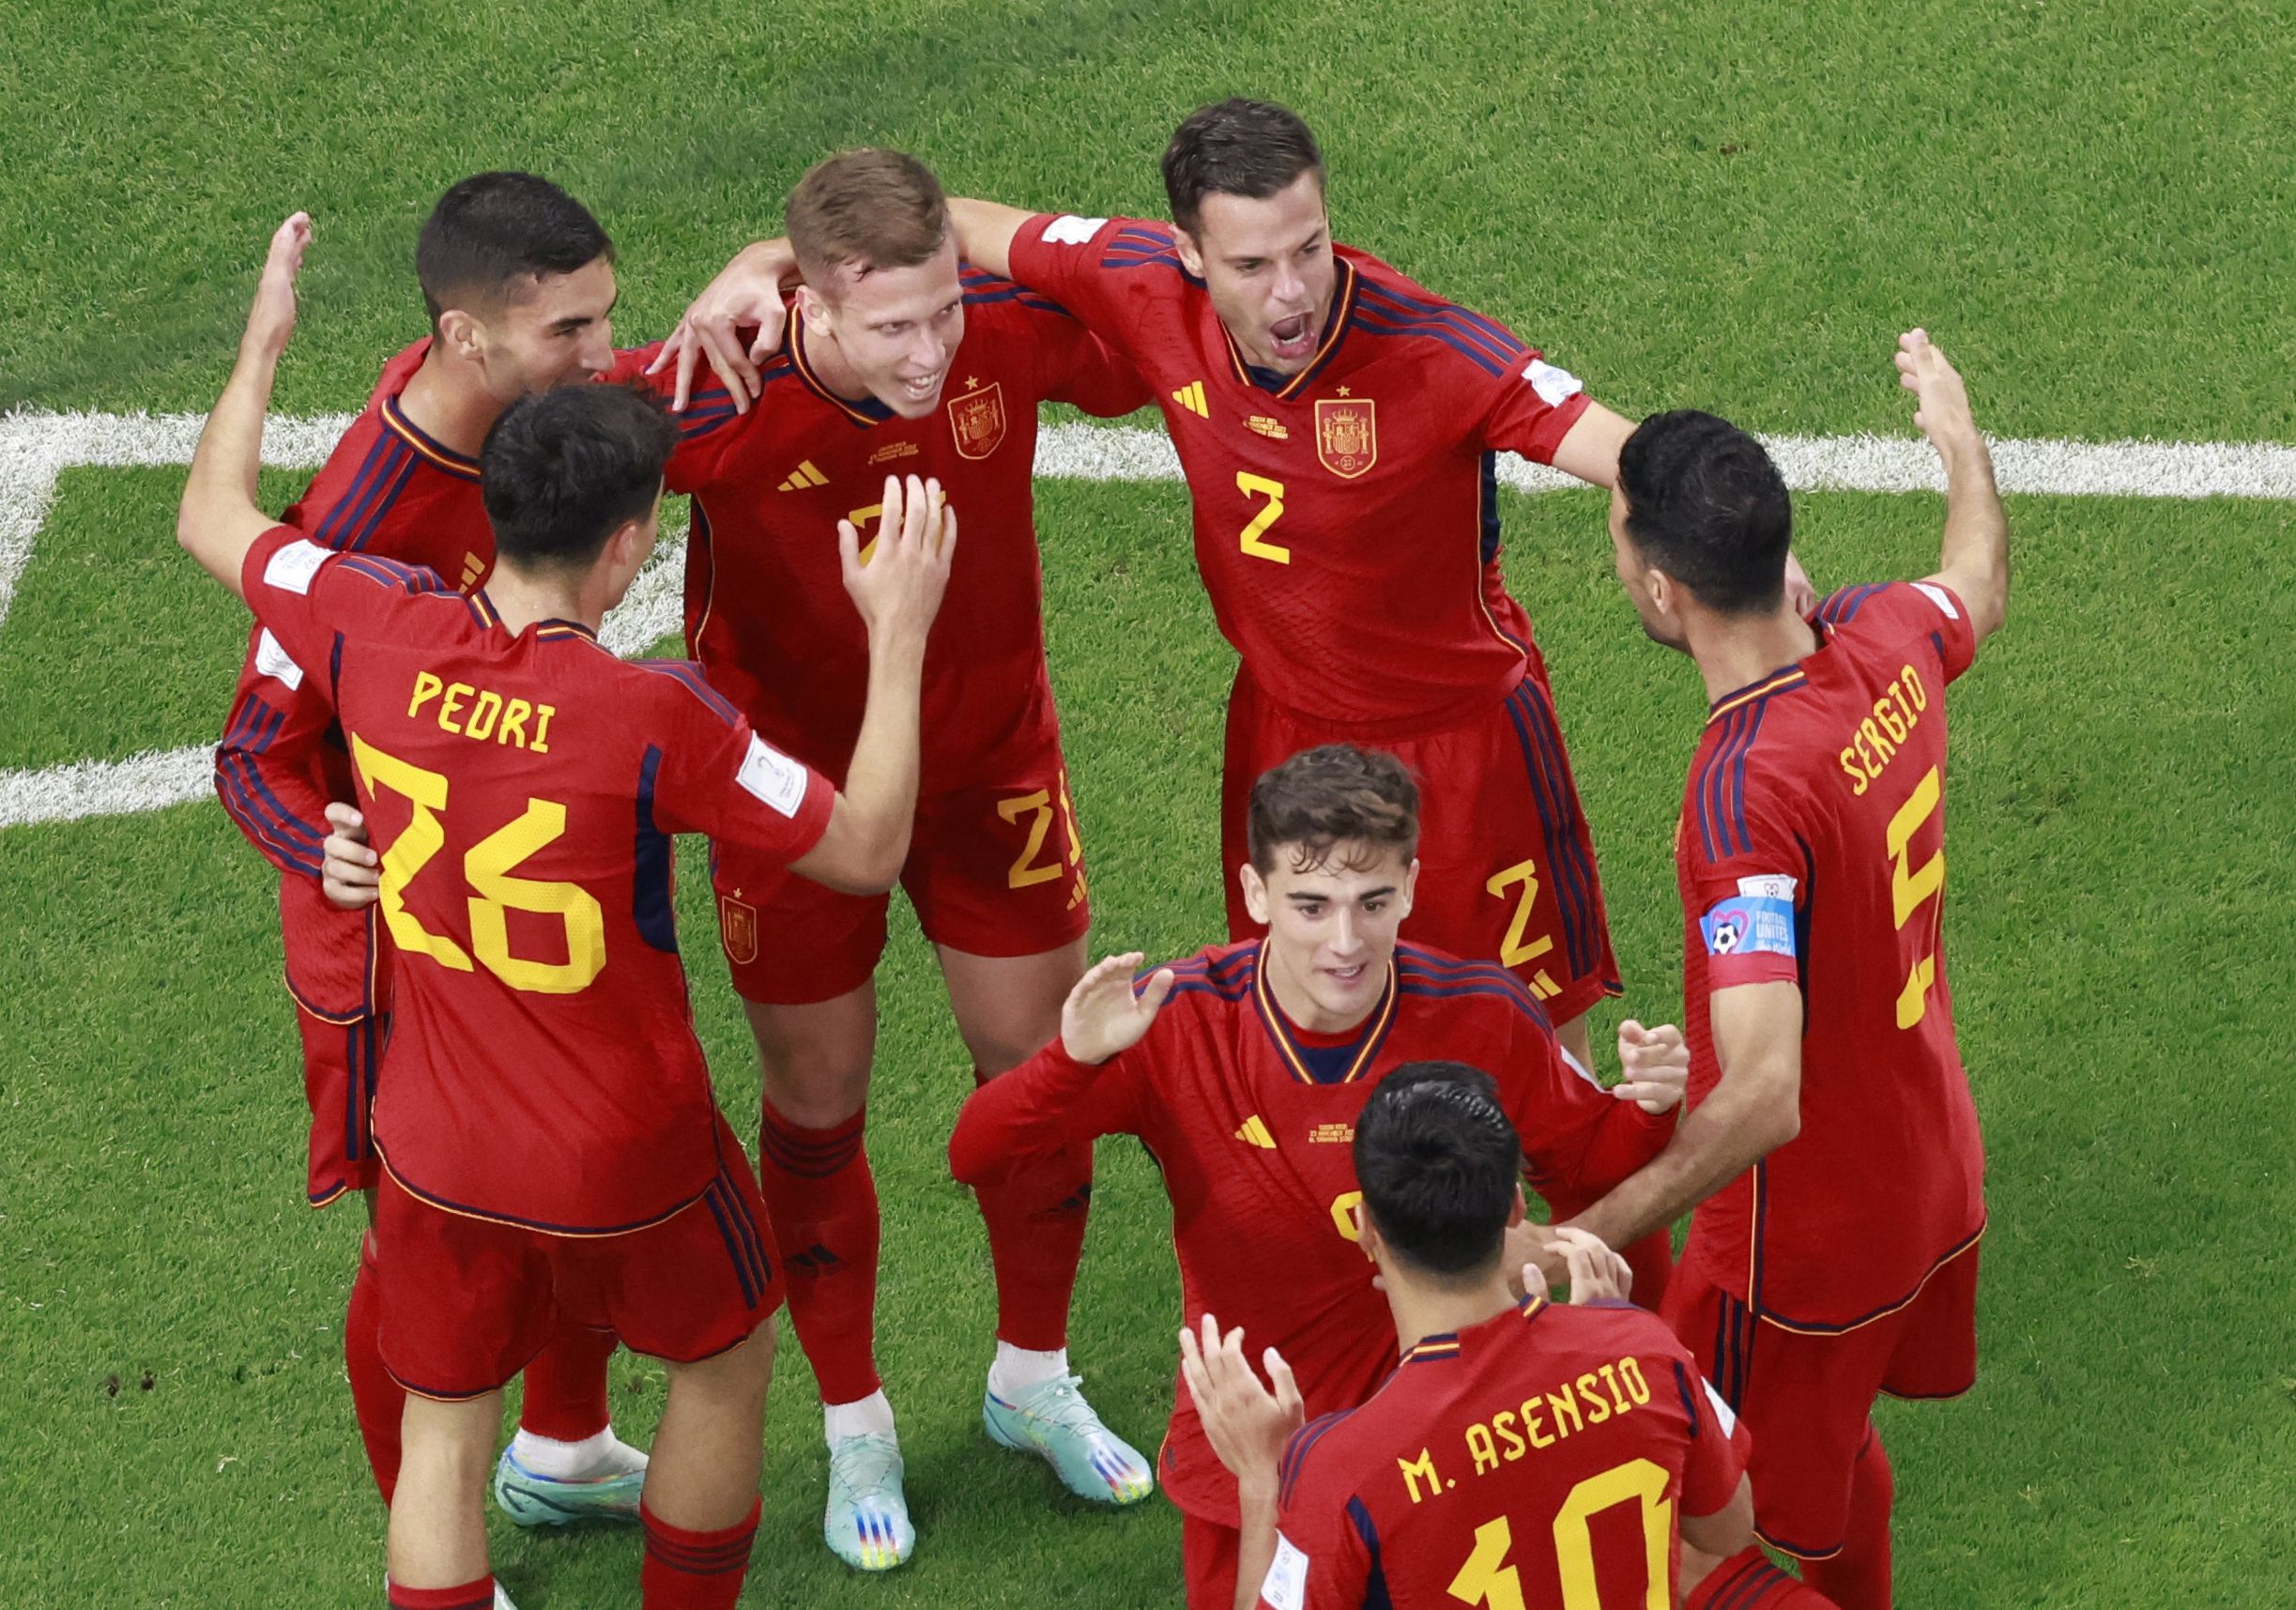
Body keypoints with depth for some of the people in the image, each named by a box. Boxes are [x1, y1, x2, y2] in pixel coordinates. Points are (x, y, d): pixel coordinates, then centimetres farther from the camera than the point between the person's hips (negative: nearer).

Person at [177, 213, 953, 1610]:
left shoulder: (377, 633, -16)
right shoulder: (653, 718, -29)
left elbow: (214, 519, 5)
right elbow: (865, 848, -17)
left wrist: (265, 341, 18)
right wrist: (899, 637, -13)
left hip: (439, 1151, 4)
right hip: (625, 1158, -3)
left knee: (444, 1431, 18)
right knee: (725, 1361, 25)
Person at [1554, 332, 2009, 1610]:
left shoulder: (1743, 794, -36)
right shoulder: (1886, 641, -11)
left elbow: (1763, 1099, -41)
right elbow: (1981, 590, 18)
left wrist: (1584, 1242, -38)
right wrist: (1964, 443, 37)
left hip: (1807, 1239, -8)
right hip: (1934, 1175, 8)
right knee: (1840, 1443, 30)